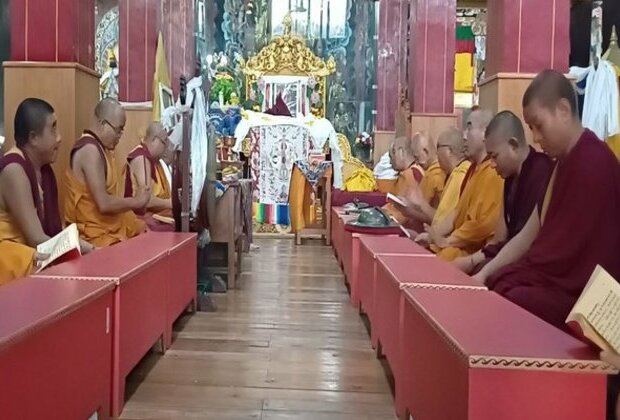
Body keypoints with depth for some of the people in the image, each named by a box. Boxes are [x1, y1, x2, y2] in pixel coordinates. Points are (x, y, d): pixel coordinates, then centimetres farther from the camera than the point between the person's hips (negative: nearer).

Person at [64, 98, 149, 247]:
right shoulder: (90, 149, -17)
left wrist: (134, 201, 0)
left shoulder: (101, 148, 13)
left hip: (110, 225, 10)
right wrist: (136, 202, -9)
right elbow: (104, 204, -22)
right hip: (95, 233, -10)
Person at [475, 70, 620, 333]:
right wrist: (485, 274, 1)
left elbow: (570, 252, -18)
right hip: (554, 281, 9)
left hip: (581, 296, -9)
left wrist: (500, 277, -9)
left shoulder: (594, 163, -17)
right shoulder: (564, 163, 14)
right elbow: (531, 234, 12)